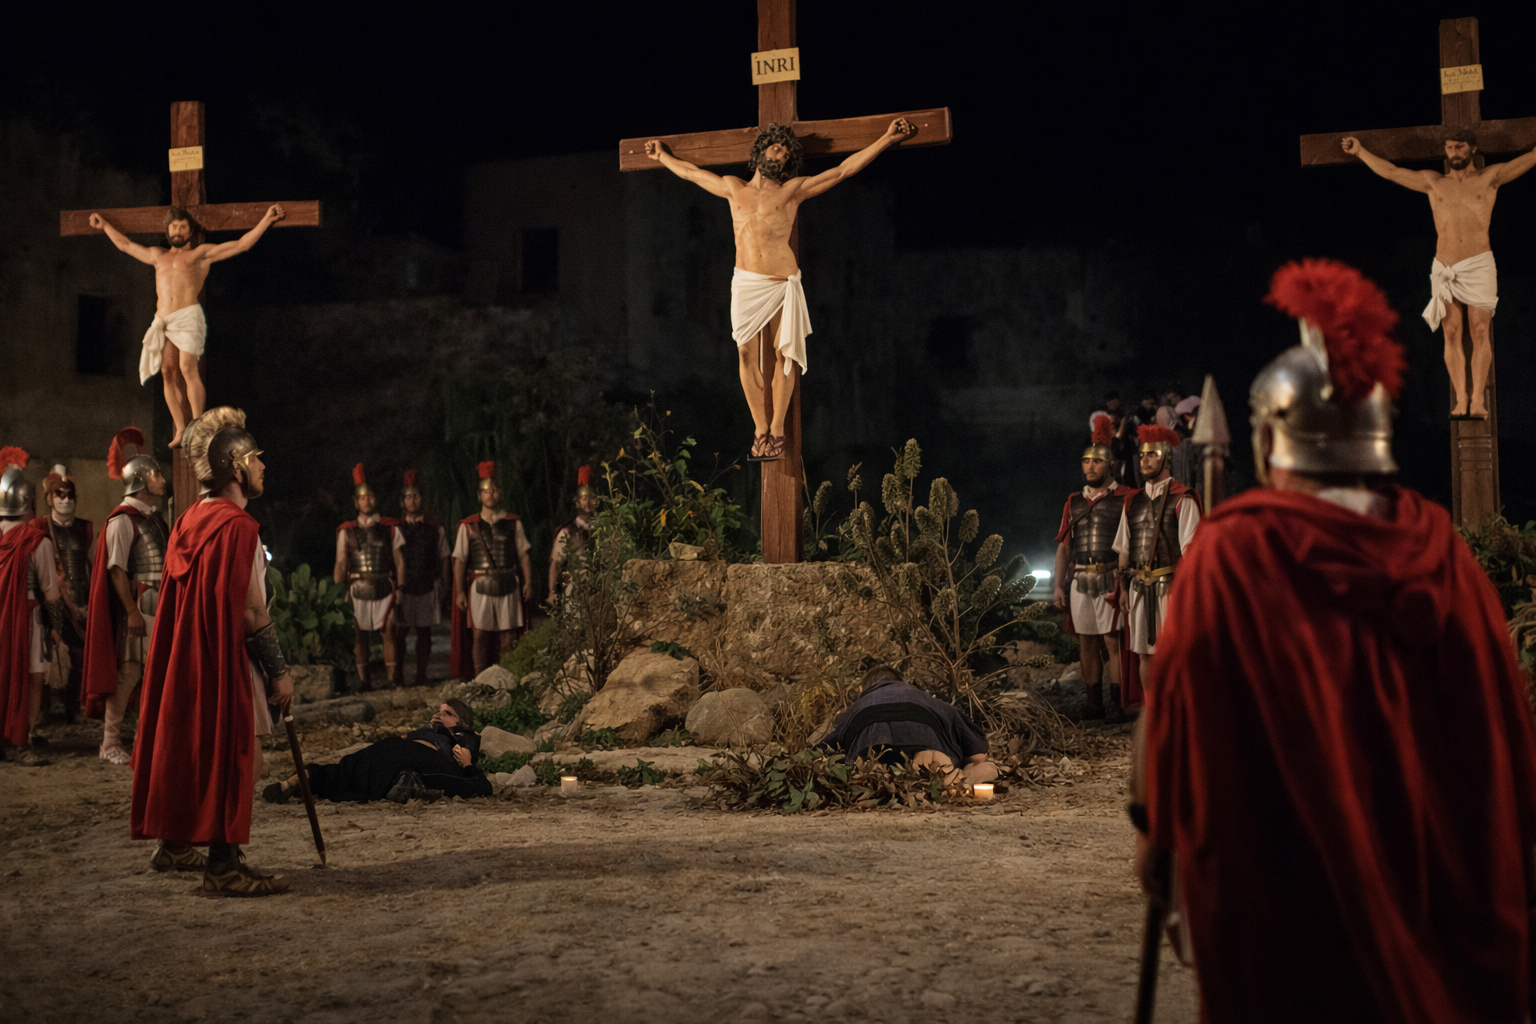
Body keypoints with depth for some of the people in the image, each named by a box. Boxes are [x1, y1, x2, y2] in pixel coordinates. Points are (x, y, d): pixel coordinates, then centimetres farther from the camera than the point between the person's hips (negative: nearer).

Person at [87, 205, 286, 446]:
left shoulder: (201, 253, 13)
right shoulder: (157, 255, 27)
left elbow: (240, 245, 8)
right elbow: (126, 245, 43)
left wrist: (266, 221, 1)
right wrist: (105, 225, 52)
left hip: (187, 316, -5)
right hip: (162, 322, 5)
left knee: (188, 368, -18)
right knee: (168, 372, -4)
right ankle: (180, 430, -2)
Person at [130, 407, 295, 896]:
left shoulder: (189, 521, 10)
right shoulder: (237, 525, -17)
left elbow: (182, 600, 15)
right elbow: (251, 611, -19)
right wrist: (279, 671, -13)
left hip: (188, 652, 9)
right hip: (227, 657, -9)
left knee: (191, 748, 19)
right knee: (240, 755, -3)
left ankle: (174, 843, 30)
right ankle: (223, 866, -1)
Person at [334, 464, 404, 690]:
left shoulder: (391, 529, 8)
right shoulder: (347, 531, 9)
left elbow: (399, 561, 8)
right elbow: (340, 564, 9)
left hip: (385, 589, -1)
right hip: (358, 590, 1)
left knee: (390, 632, -5)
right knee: (360, 635, 3)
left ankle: (393, 678, 0)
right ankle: (363, 680, 10)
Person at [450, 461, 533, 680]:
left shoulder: (513, 523, 7)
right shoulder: (468, 526, 4)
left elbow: (523, 555, 8)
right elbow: (459, 560, 3)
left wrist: (528, 582, -2)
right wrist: (460, 591, -3)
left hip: (508, 585, 1)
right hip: (480, 586, -1)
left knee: (507, 635, 3)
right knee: (479, 635, 0)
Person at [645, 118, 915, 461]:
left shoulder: (793, 190, 6)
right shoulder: (733, 188, 13)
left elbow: (843, 170, 5)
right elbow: (691, 172, 28)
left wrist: (887, 138, 2)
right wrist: (662, 156, 40)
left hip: (782, 284, -2)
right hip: (745, 283, 2)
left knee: (782, 355, -5)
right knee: (746, 354, -3)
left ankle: (776, 429, 4)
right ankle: (761, 429, 3)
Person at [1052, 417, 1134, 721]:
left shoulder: (1125, 498, 1)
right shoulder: (1074, 501, 15)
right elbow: (1064, 547, 16)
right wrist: (1059, 584, 9)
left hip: (1110, 579, -5)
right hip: (1079, 580, 5)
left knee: (1112, 640, -7)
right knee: (1086, 641, 6)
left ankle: (1116, 704, -2)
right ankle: (1094, 703, 13)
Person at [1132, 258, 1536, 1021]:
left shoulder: (1233, 552, -14)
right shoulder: (1439, 549, -2)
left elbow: (1179, 700, -11)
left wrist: (1155, 829, 1)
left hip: (1281, 884, -3)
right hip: (1441, 881, 4)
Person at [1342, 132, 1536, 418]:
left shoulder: (1489, 177, 10)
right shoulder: (1433, 182, 15)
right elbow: (1391, 171, 19)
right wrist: (1360, 152, 21)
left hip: (1479, 265, -2)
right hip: (1444, 269, 2)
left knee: (1480, 331, -8)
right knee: (1451, 333, -3)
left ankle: (1478, 398, -10)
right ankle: (1461, 399, -3)